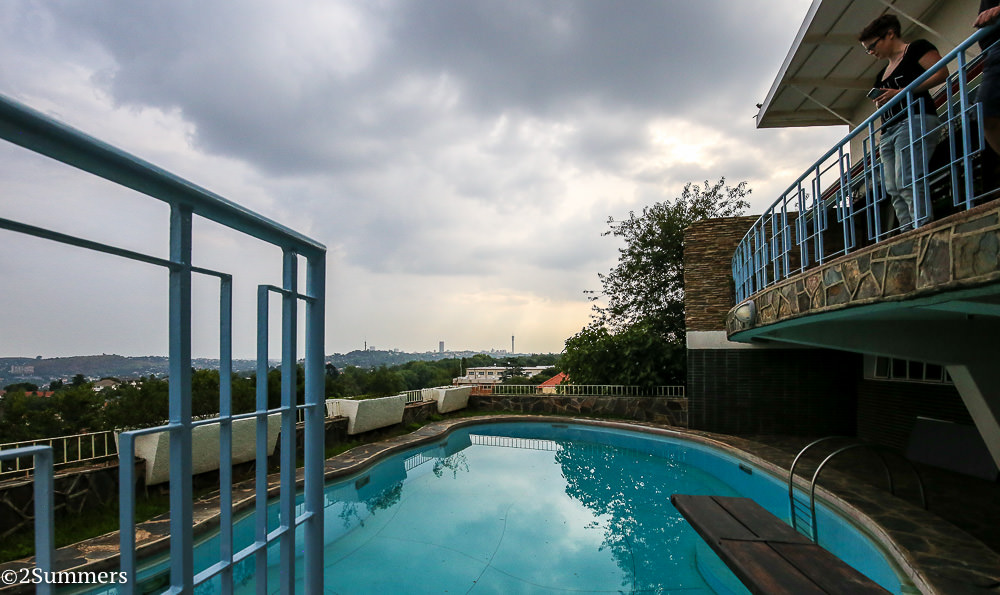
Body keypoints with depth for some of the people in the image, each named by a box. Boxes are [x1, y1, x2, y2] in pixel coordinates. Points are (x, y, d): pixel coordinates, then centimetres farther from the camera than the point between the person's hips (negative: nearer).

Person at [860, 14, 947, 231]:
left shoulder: (916, 48, 8)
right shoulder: (882, 74, 29)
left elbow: (942, 73, -7)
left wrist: (900, 92, -11)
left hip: (916, 119, -8)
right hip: (888, 131, 8)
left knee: (907, 182, -23)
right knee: (893, 189, -6)